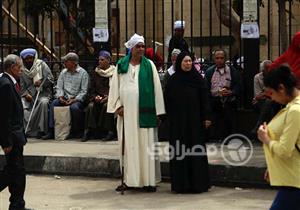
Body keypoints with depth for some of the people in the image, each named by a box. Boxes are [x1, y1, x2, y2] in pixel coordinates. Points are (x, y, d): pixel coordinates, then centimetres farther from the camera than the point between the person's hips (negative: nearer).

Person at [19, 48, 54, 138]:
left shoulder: (42, 65, 4)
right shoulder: (22, 70, 8)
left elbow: (51, 79, -2)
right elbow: (22, 86, 7)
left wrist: (41, 82, -19)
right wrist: (26, 94, -11)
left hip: (42, 93, -2)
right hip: (29, 94, 2)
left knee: (43, 102, -35)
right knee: (21, 104, -28)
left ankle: (41, 130, -29)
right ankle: (25, 130, -24)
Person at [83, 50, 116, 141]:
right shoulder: (95, 73, 13)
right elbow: (92, 90, 12)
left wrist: (108, 97, -14)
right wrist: (95, 97, -8)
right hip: (98, 98, 3)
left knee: (106, 105, -34)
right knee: (91, 106, -27)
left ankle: (111, 131, -30)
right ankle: (88, 130, -29)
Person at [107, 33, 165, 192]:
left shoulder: (149, 65, 4)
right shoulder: (121, 66, 7)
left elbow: (156, 88, 2)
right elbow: (115, 87, 9)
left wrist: (157, 112, -3)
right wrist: (118, 106, -3)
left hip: (144, 111, -1)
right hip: (126, 112, 1)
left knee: (146, 144, -1)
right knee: (128, 145, 4)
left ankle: (149, 180, 4)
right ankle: (129, 179, 10)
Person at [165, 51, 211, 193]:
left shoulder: (198, 79, 0)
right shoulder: (173, 80, 2)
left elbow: (204, 99, -1)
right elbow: (167, 101, 4)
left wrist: (206, 117, -6)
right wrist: (168, 117, -1)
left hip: (195, 119, -1)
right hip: (177, 122, 1)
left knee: (196, 150, 2)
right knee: (179, 151, 3)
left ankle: (197, 182, 9)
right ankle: (180, 183, 9)